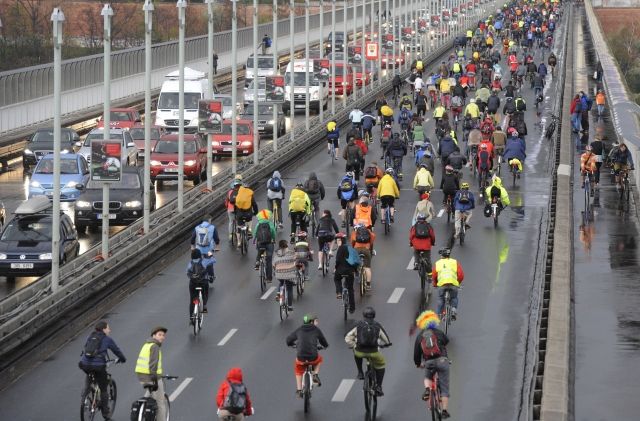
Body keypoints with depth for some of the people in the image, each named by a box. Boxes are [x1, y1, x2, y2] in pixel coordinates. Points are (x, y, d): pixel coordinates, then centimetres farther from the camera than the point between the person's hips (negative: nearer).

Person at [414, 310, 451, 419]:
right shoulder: (439, 333, 7)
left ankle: (427, 389, 3)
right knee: (444, 387, 7)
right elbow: (446, 341, 30)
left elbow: (416, 353, 15)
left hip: (429, 363, 1)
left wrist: (418, 364, 35)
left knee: (427, 377, 34)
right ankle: (445, 410, 1)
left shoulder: (420, 337, 10)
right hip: (442, 361, -1)